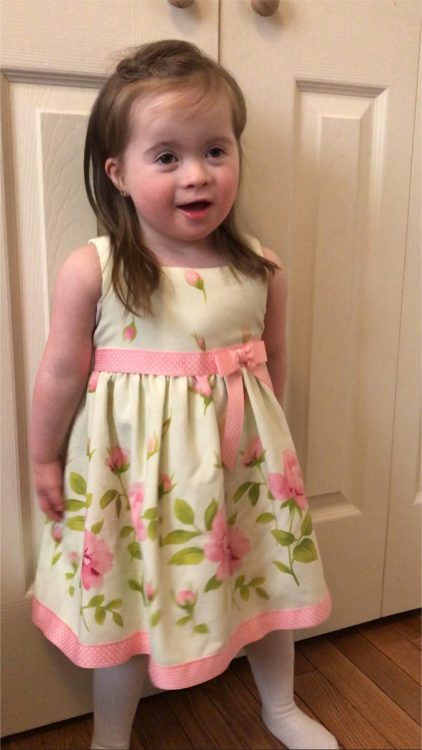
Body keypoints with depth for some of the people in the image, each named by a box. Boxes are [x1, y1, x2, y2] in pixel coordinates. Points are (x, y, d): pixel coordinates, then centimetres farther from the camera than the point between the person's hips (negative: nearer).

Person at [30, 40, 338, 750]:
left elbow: (274, 364, 7)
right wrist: (45, 460, 3)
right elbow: (62, 374, -6)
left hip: (242, 462, 3)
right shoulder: (90, 271, -15)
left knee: (269, 580, 19)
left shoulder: (261, 271, -6)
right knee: (125, 599, 14)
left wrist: (262, 436, 14)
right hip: (132, 468, -2)